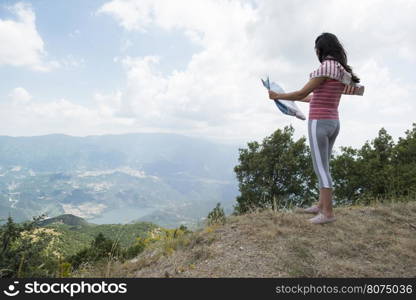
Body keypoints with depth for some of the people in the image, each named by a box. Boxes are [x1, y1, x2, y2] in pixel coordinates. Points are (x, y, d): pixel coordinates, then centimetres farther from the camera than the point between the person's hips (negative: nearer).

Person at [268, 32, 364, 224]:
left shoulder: (325, 68, -14)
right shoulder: (341, 71, 15)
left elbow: (302, 93, -13)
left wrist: (278, 96, 2)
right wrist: (295, 99, 34)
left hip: (319, 123, -9)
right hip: (332, 123, 9)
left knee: (320, 169, -3)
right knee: (322, 166, 16)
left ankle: (328, 213, 4)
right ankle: (321, 205, 26)